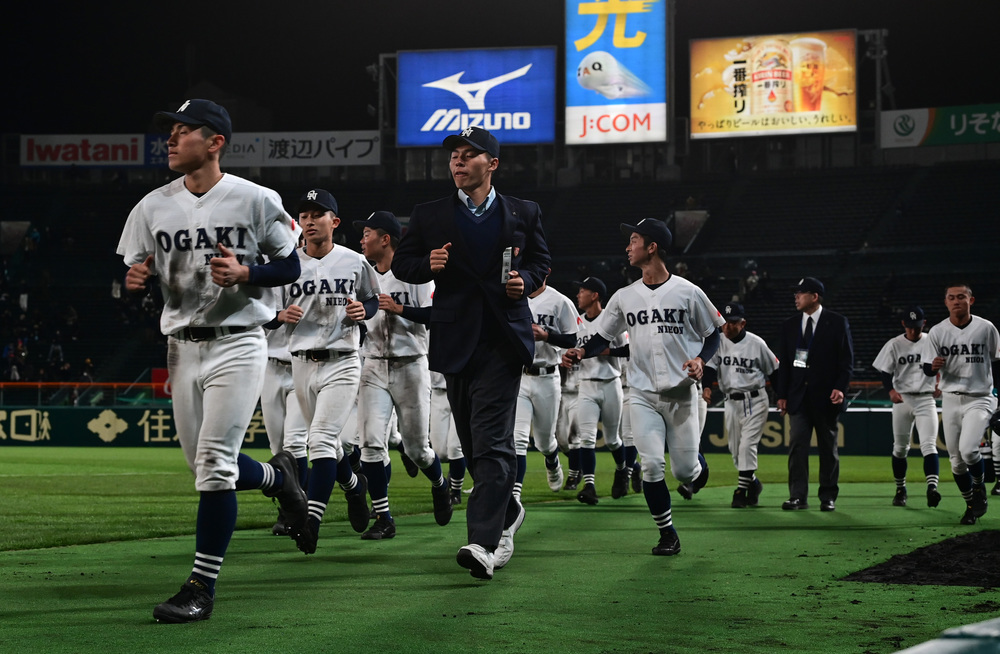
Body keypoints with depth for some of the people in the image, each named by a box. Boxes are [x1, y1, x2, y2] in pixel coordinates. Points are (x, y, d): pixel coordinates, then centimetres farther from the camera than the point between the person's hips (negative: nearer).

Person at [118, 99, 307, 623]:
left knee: (214, 463, -13)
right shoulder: (153, 207, 5)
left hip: (237, 343, -5)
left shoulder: (255, 200, -6)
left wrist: (244, 273, -19)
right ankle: (276, 476, 42)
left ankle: (202, 587, -7)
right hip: (182, 347, 5)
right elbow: (133, 275, 9)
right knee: (205, 467, 10)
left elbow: (290, 267, 0)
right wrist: (134, 280, -15)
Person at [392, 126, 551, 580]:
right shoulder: (428, 216, 8)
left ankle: (483, 543, -22)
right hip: (456, 341, 3)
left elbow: (540, 260, 18)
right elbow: (401, 264, 12)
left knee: (491, 440, -14)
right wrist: (427, 265, -9)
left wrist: (525, 281, -3)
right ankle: (507, 513, 34)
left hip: (503, 341, -3)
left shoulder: (523, 214, 8)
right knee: (474, 442, 10)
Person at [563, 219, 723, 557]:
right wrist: (582, 352, -9)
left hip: (681, 394, -2)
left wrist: (700, 360, -15)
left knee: (684, 471, -1)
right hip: (642, 394, 2)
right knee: (651, 466, -10)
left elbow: (712, 335, 4)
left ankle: (696, 465, 38)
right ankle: (667, 534, 4)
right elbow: (603, 336, 11)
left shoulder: (688, 292, -3)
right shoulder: (625, 297, 6)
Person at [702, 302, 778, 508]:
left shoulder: (756, 343, -7)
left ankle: (742, 490, -9)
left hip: (755, 400, -4)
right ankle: (753, 483, 29)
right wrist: (707, 386, -27)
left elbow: (774, 371, 0)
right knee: (735, 448, 9)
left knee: (747, 445, -12)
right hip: (731, 402, 4)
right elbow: (710, 366, -7)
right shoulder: (719, 343, 1)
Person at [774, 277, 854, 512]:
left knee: (828, 447, 4)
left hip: (826, 396, -2)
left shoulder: (837, 323, 0)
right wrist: (781, 394, 4)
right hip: (798, 396, 2)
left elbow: (846, 359, -1)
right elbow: (783, 362, 11)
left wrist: (840, 387, -12)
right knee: (797, 444, -6)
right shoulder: (789, 325, 10)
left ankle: (828, 496, 11)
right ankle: (798, 495, -7)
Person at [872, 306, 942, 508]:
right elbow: (885, 371, -1)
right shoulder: (894, 345, 1)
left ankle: (932, 487, -27)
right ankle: (900, 490, 21)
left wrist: (940, 384, 0)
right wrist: (891, 390, -18)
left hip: (926, 399, -1)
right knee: (900, 447, 8)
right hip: (902, 400, 1)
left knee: (928, 445, -15)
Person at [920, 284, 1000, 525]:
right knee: (956, 460, 5)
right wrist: (934, 367, -22)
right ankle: (971, 505, 24)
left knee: (968, 450, -22)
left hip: (980, 399, -3)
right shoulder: (937, 332, 0)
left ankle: (979, 489, 7)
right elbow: (927, 369, 0)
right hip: (951, 400, 3)